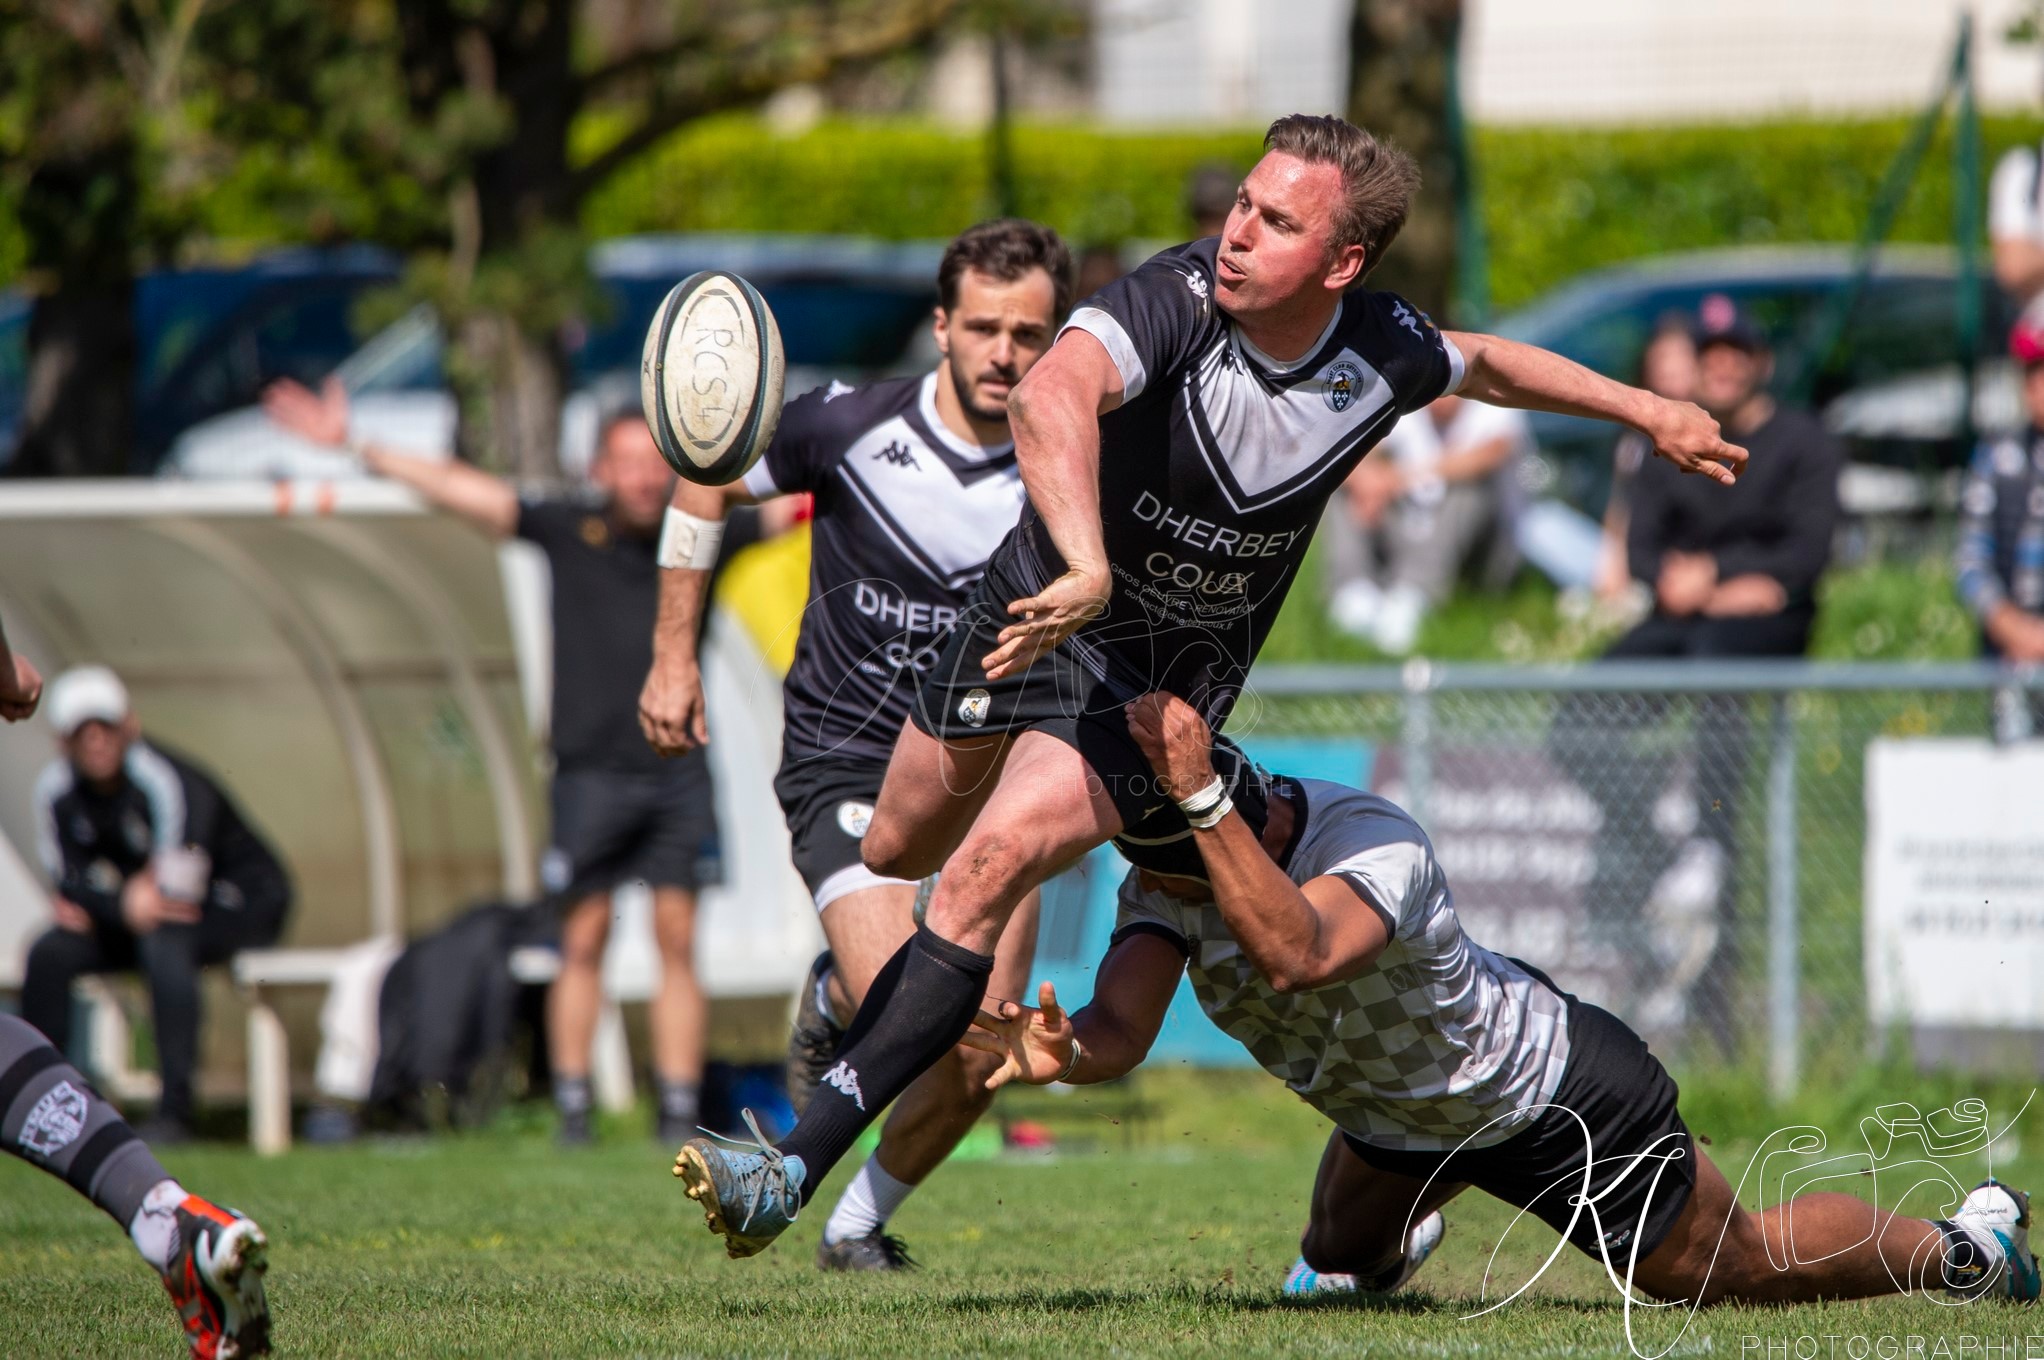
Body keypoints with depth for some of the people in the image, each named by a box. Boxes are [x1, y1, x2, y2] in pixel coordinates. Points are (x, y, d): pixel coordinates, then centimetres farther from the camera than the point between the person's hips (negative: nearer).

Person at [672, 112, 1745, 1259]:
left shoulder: (1383, 354, -16)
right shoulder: (1177, 302, -29)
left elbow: (1482, 362, 11)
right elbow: (1051, 395, -50)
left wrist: (1645, 408, 17)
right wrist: (1086, 568, -66)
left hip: (1166, 680, -1)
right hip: (1039, 606, 1)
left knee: (989, 867, -22)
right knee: (897, 855, 22)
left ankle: (795, 1173, -25)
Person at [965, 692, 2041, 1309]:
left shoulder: (1375, 844, -39)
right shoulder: (1164, 881, -20)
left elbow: (1296, 954, -60)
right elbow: (1122, 1029, -34)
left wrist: (1203, 799, -64)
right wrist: (1061, 1051, -57)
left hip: (1560, 1103, -6)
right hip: (1394, 1114, 6)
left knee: (1734, 1270, 8)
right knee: (1338, 1261, 24)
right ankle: (1400, 1234, 61)